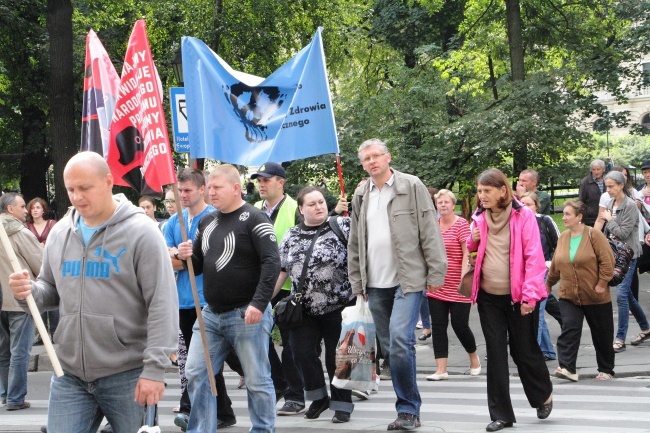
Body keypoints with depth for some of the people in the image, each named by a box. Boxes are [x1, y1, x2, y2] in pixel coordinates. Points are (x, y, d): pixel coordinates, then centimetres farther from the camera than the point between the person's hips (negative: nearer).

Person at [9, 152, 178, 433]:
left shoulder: (141, 232, -9)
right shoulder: (59, 233, 9)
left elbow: (162, 306, -13)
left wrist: (154, 368, -17)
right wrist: (30, 292, -5)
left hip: (128, 376, -5)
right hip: (69, 376, 5)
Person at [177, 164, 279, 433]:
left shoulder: (253, 219, -9)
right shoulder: (207, 222, 13)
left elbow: (272, 262, -17)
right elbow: (198, 266, 21)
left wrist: (258, 303, -24)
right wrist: (188, 257, -3)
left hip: (246, 314, -7)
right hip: (211, 313, 7)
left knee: (257, 380, 1)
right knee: (196, 374, 6)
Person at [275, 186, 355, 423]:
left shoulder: (342, 226, -4)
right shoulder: (291, 236, 7)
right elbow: (282, 270, 10)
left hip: (338, 307, -4)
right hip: (304, 309, 4)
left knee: (336, 356, 3)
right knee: (303, 353, 4)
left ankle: (342, 404, 19)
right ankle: (318, 398, 26)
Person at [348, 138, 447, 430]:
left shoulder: (412, 187, -1)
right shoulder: (361, 196, 13)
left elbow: (430, 232, -4)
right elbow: (355, 243, 17)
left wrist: (435, 273, -9)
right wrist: (357, 282, 13)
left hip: (408, 280, -5)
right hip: (375, 284, 6)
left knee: (400, 341, -19)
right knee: (389, 348, 8)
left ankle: (408, 409, -8)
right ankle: (408, 409, 17)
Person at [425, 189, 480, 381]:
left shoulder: (461, 224, -7)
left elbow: (467, 255, -11)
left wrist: (463, 279, -18)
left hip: (457, 287, -5)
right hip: (437, 286, 5)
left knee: (460, 325, 0)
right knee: (438, 326, 1)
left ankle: (474, 358, 27)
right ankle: (441, 370, 3)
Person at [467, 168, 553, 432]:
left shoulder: (523, 215, -10)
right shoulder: (479, 217, 6)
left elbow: (534, 257, -12)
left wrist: (530, 294, -19)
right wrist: (473, 241, -3)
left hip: (518, 296, -4)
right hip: (488, 296, 4)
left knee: (524, 350, 6)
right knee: (496, 354, 5)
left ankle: (543, 395, 34)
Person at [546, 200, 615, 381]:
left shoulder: (593, 235, -10)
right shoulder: (563, 237, 6)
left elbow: (607, 260, -14)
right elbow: (556, 264, 16)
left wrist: (602, 283, -17)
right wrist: (549, 283, 23)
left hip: (595, 297, -3)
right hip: (569, 296, 4)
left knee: (602, 334, 8)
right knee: (569, 329, -14)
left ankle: (606, 369, 24)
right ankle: (567, 368, -20)